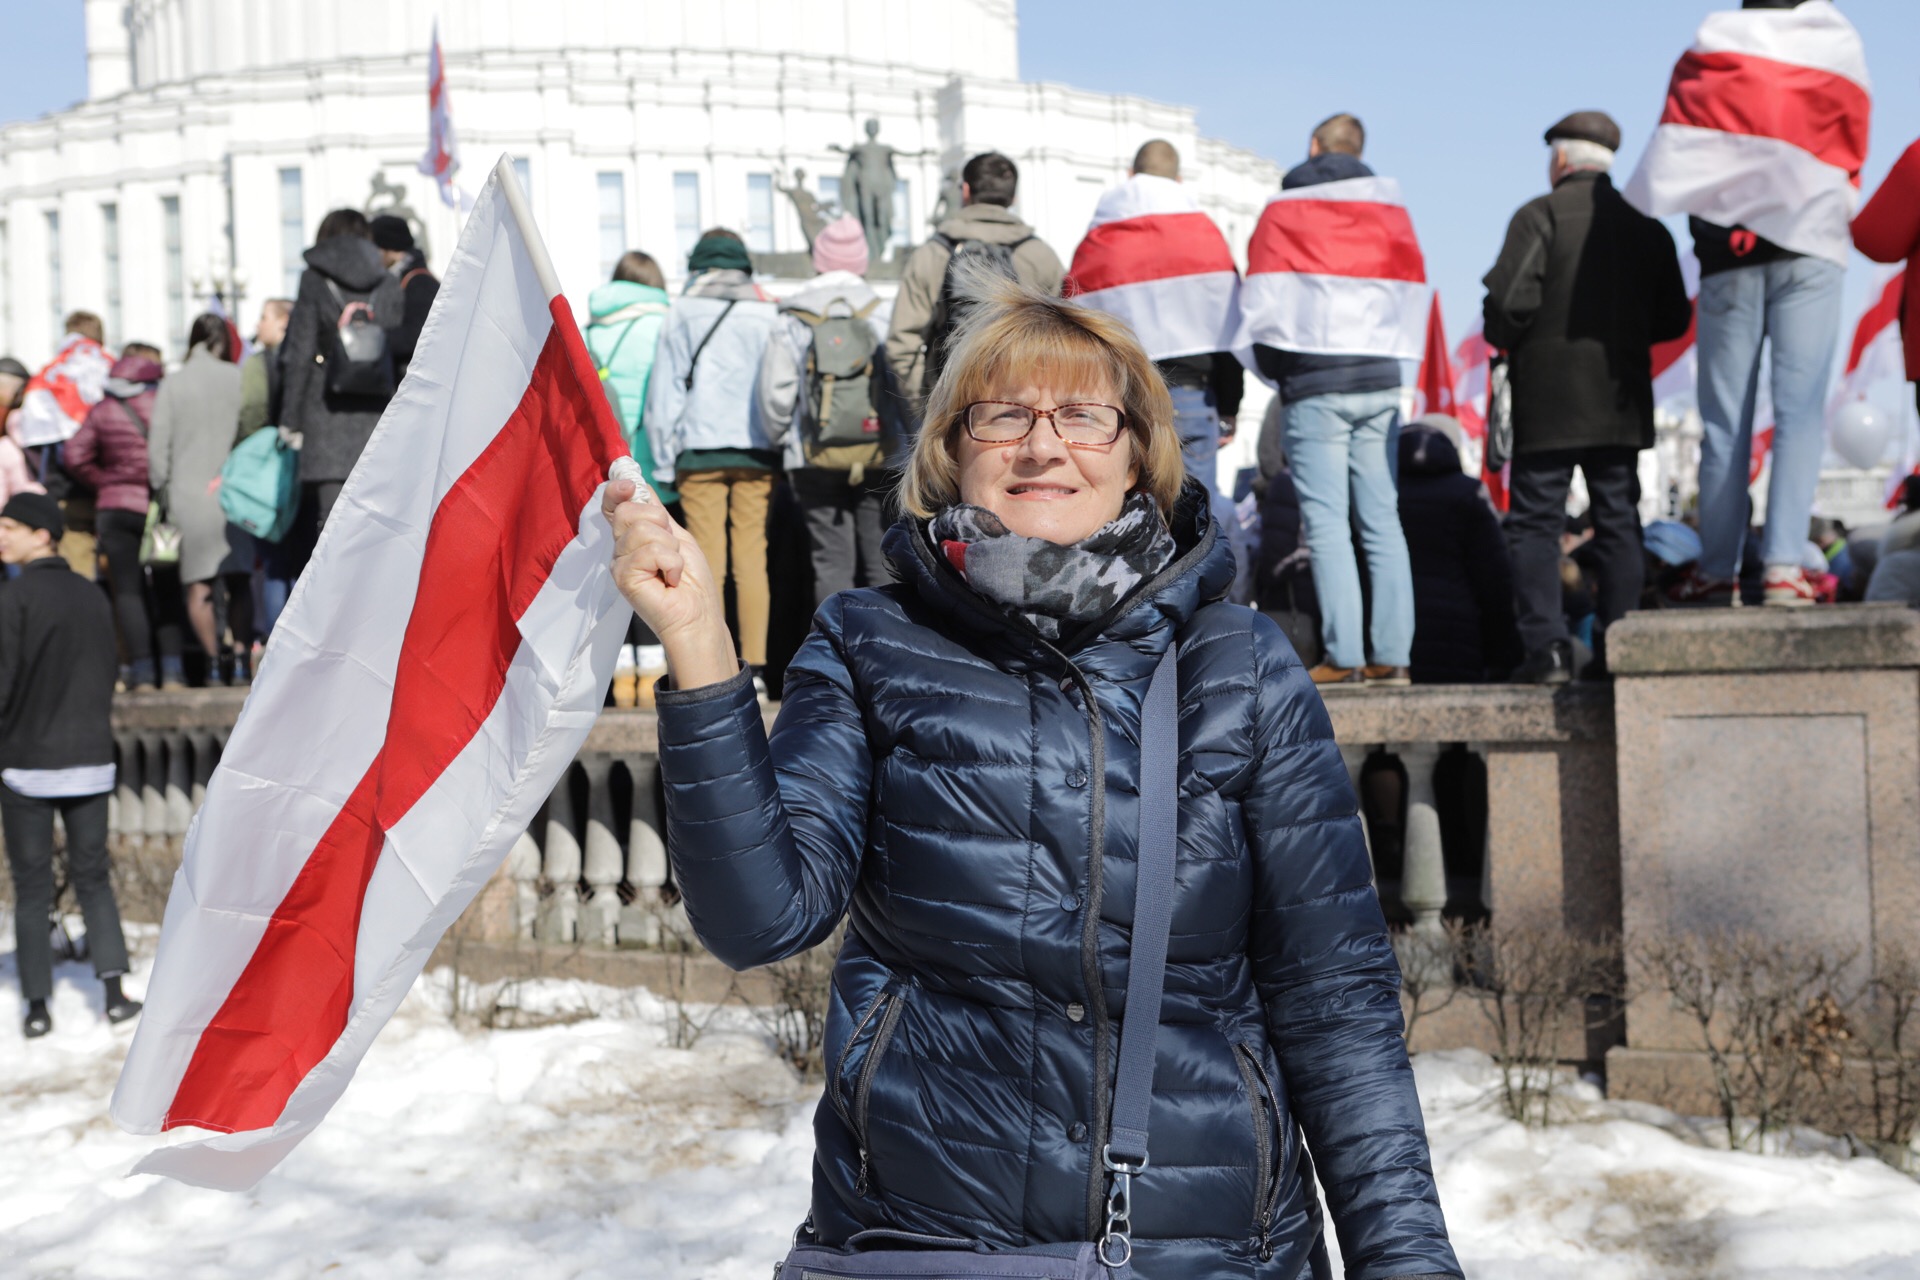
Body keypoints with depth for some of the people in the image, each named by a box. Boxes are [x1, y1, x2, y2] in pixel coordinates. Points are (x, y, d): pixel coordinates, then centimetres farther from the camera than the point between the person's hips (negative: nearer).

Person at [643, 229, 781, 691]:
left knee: (706, 560, 0)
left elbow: (663, 395, 5)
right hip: (755, 449, 1)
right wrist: (783, 454, 10)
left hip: (698, 449, -1)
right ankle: (754, 666, -2)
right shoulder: (766, 314, 9)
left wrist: (664, 462, 8)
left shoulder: (682, 314, 7)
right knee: (752, 557, 1)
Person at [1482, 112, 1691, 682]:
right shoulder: (1646, 222, 10)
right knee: (1618, 520, 8)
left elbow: (1510, 298, -17)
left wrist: (1504, 339, 3)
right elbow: (1674, 317, 9)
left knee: (1535, 520, -1)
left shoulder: (1541, 214, -6)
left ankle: (1548, 647, -10)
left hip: (1549, 399, -4)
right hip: (1621, 401, 5)